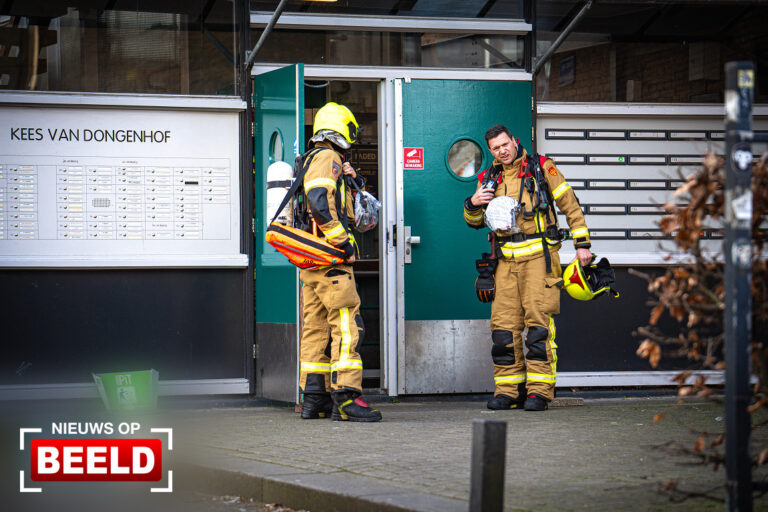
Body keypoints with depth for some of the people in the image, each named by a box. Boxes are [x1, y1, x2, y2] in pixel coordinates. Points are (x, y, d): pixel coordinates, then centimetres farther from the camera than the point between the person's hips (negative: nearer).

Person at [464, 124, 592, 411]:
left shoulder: (541, 169, 3)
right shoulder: (489, 178, 14)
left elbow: (570, 205, 6)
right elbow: (475, 223, 19)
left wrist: (582, 243, 1)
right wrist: (473, 205, -4)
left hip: (538, 257, -4)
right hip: (506, 261, 4)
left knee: (539, 322, -10)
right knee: (503, 324, -1)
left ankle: (539, 391, -8)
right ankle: (508, 391, 6)